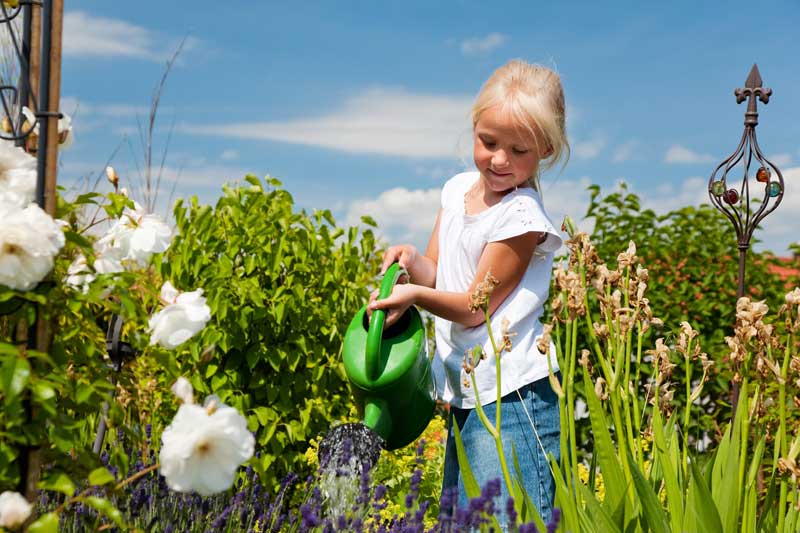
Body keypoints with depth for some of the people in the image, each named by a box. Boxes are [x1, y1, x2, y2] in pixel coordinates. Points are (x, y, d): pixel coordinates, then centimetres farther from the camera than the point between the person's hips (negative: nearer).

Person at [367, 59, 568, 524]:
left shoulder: (522, 217, -16)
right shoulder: (459, 190, 8)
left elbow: (475, 308, -13)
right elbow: (436, 274, 10)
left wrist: (415, 295, -26)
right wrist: (411, 260, -10)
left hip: (513, 397, -8)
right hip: (467, 391, 8)